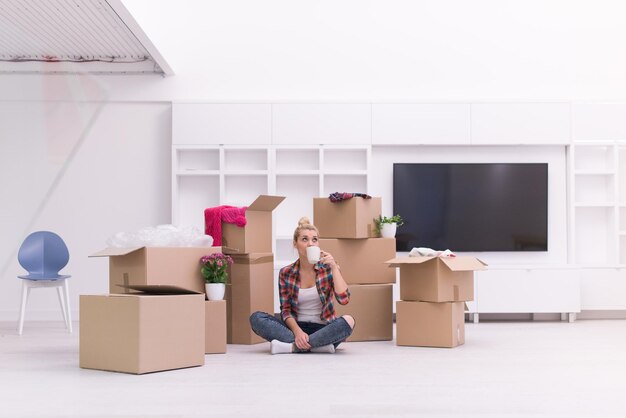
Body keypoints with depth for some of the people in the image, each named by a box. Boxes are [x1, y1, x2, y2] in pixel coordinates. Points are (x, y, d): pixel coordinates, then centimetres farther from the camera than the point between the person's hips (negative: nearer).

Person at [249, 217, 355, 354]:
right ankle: (317, 345, -28)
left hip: (323, 329, -1)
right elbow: (286, 310, 0)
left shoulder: (328, 268, 0)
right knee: (256, 318, -22)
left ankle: (292, 346, -26)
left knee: (348, 320, -33)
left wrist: (334, 267, -19)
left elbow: (344, 299, -12)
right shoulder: (286, 273, 3)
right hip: (297, 327, 2)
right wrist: (297, 332, -19)